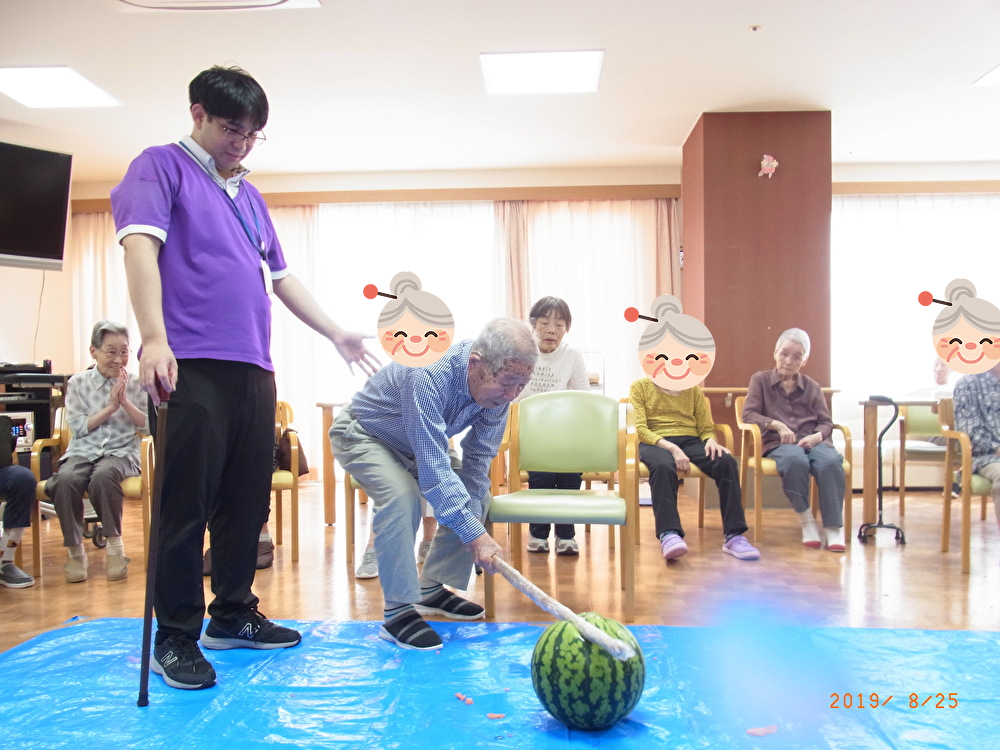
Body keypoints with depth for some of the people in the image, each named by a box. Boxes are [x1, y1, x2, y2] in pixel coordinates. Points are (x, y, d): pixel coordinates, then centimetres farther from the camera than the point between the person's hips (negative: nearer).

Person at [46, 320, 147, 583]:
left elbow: (148, 425, 2)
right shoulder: (78, 382, 8)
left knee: (103, 476, -37)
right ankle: (75, 551, -16)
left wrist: (125, 402, -10)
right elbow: (78, 427, 1)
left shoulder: (135, 384, 7)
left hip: (121, 453, -1)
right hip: (83, 451, 1)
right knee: (65, 480, -33)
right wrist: (110, 407, -7)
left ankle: (115, 546, -20)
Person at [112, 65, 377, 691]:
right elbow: (140, 245, -11)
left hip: (253, 368, 7)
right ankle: (175, 638, 8)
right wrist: (155, 338, -25)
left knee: (248, 500, 10)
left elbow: (280, 277, 30)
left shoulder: (250, 196, 25)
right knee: (187, 503, -4)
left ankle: (234, 615, 24)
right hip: (191, 365, -7)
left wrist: (337, 334, 28)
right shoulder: (162, 168, 4)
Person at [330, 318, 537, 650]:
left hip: (421, 443, 7)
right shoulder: (429, 376, -42)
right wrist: (473, 533, -45)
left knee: (476, 496, -2)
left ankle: (432, 589, 11)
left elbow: (479, 457, -10)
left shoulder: (497, 387, -20)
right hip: (363, 435, -7)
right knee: (402, 496, -32)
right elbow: (433, 469, -44)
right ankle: (398, 611, -19)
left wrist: (472, 521, -20)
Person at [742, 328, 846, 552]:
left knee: (831, 462, -34)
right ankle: (806, 521, -25)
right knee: (795, 460, -39)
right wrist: (777, 425, -15)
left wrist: (817, 436, -11)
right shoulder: (760, 380, 13)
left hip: (812, 441, 2)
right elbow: (748, 414, 1)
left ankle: (833, 527, -28)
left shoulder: (812, 386, 19)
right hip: (778, 443, -2)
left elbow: (826, 422, 13)